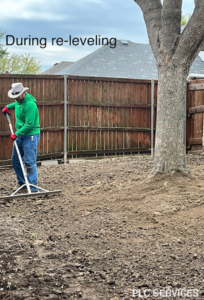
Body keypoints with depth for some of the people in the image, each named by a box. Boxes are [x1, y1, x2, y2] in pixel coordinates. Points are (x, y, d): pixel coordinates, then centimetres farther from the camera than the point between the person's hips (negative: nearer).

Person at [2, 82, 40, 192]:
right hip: (20, 135, 9)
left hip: (30, 135, -9)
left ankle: (33, 186, -4)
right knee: (16, 160, 14)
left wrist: (16, 134, -18)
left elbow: (29, 125, -25)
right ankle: (22, 182, 27)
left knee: (29, 162, -9)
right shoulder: (19, 101, 6)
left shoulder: (30, 104, -23)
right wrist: (8, 107, 20)